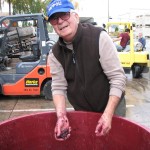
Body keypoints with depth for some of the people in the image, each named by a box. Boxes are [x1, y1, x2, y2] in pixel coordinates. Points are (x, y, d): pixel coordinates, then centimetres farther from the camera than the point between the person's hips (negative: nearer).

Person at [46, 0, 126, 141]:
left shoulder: (99, 37, -21)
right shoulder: (55, 53, -9)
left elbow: (118, 78, -21)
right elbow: (58, 87, -7)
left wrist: (108, 114, -27)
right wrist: (61, 116, -24)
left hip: (111, 107, -3)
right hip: (81, 112, 3)